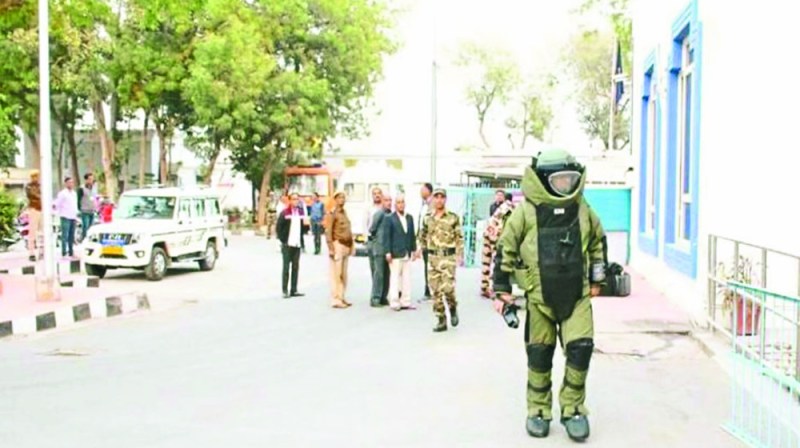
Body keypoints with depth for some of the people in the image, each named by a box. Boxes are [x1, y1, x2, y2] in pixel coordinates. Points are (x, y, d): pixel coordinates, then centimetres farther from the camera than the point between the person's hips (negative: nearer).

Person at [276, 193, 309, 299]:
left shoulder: (301, 212, 10)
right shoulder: (284, 213, -5)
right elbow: (278, 228, -7)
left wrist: (306, 225, -3)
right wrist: (283, 240, -9)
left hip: (297, 244, 5)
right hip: (287, 244, -5)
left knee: (295, 267, 8)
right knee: (286, 267, -1)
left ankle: (293, 290, 13)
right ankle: (285, 291, 3)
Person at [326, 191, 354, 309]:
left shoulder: (344, 212, 17)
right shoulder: (333, 213, -7)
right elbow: (328, 232, -12)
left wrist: (352, 246, 16)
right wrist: (331, 248, -17)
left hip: (346, 245, 8)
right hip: (338, 245, -8)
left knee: (344, 274, 10)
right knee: (336, 274, -6)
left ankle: (342, 298, 16)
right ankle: (335, 299, -4)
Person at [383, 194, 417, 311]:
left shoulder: (409, 218, 13)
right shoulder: (390, 219, -3)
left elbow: (412, 235, 15)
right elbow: (386, 236, -6)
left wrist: (414, 250, 12)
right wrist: (388, 252, -11)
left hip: (407, 253, 5)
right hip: (395, 254, -5)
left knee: (407, 279, 6)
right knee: (395, 278, -2)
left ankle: (405, 302, 11)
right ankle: (394, 303, 3)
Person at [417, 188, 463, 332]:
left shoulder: (453, 218, -1)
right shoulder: (427, 219, 8)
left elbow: (459, 238, 0)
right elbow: (422, 236, 20)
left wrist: (459, 255, -6)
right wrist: (420, 250, 14)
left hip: (448, 257, -3)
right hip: (433, 258, 3)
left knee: (448, 287, -13)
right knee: (436, 290, 3)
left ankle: (453, 308, 18)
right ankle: (441, 321, 12)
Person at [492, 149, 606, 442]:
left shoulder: (582, 209, 2)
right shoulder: (526, 211, -8)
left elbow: (597, 242, 19)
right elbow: (505, 249, -1)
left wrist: (596, 280, 20)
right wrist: (502, 290, -1)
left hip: (577, 296, 2)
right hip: (540, 296, -2)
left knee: (580, 350, -6)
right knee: (539, 356, 7)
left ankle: (573, 409, 12)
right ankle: (538, 411, 24)